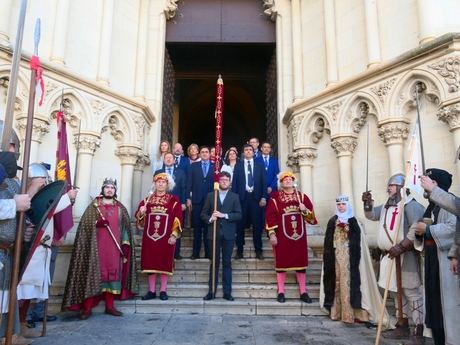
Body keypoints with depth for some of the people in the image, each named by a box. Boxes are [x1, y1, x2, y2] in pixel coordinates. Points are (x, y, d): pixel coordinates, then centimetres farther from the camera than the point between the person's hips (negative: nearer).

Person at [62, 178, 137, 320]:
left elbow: (125, 227, 11)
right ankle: (87, 308, -1)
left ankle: (109, 306, 11)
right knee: (93, 273, -6)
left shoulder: (120, 208, 13)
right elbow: (85, 224, 0)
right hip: (96, 246, -2)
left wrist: (125, 244, 2)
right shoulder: (94, 206, 7)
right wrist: (96, 223, -19)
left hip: (114, 247, 2)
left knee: (112, 273, 3)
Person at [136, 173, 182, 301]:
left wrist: (174, 235, -11)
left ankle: (163, 291, 11)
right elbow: (138, 216, 11)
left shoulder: (174, 200, 1)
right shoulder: (147, 200, 10)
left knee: (164, 263, 2)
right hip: (150, 237, 3)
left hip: (166, 237, -3)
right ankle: (151, 291, 14)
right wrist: (141, 212, -12)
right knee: (150, 262, 5)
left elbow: (177, 219, -4)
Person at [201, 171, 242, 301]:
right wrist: (210, 219, -14)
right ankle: (211, 291, 11)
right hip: (214, 233, 0)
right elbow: (203, 213, 6)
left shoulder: (234, 197, 7)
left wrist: (224, 215, -14)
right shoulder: (210, 195, 9)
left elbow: (239, 215, -3)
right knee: (214, 262, 5)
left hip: (228, 234, 0)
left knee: (227, 262, 4)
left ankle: (227, 292, 10)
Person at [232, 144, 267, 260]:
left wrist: (264, 197, -5)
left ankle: (258, 251, 14)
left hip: (256, 197, 0)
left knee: (257, 224, 4)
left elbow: (264, 182, 5)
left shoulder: (259, 165, 10)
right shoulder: (238, 166, 9)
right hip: (242, 197, 0)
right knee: (240, 224, 3)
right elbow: (234, 183, 4)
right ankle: (239, 251, 13)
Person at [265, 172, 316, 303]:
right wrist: (272, 234, -12)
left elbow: (312, 216, 8)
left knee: (301, 263, 7)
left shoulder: (302, 197, 8)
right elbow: (270, 217, -7)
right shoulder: (275, 198, -2)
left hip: (299, 236, 3)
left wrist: (305, 210, -13)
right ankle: (281, 292, 13)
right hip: (282, 237, -3)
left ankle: (303, 292, 17)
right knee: (281, 263, 3)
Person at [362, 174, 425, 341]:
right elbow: (371, 215, 20)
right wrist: (367, 203, 0)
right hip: (390, 254, 9)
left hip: (405, 255, -9)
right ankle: (402, 326, 28)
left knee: (412, 291, -6)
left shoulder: (410, 204, -12)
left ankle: (420, 331, 3)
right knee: (398, 291, 16)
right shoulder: (387, 205, 15)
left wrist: (400, 247, -26)